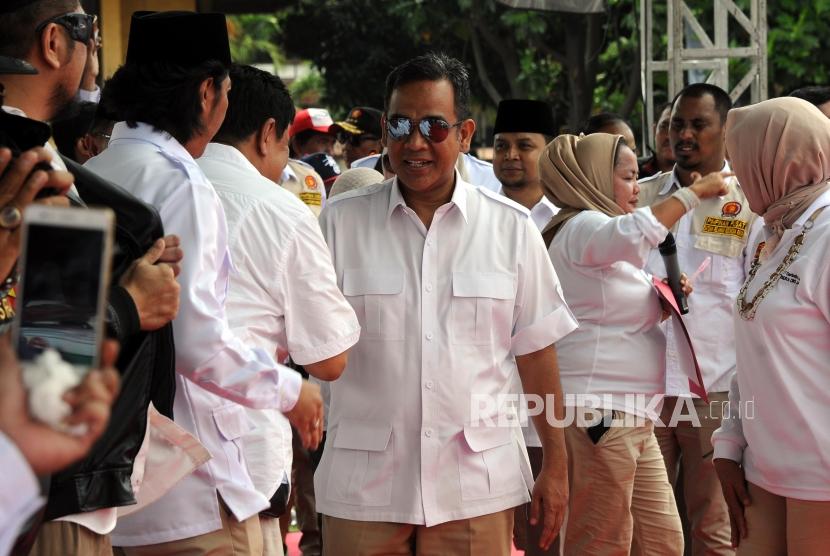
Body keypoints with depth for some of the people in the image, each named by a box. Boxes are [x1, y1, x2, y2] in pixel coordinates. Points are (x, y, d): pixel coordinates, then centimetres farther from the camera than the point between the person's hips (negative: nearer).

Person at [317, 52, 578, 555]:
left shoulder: (510, 227, 4)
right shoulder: (340, 221, 2)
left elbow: (536, 349, 7)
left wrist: (556, 464, 7)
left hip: (478, 486, 0)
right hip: (363, 486, 0)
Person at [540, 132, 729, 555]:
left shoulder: (593, 230, 24)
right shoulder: (581, 227, -9)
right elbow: (633, 235, -33)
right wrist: (697, 191, -23)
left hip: (630, 416, 11)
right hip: (597, 414, -11)